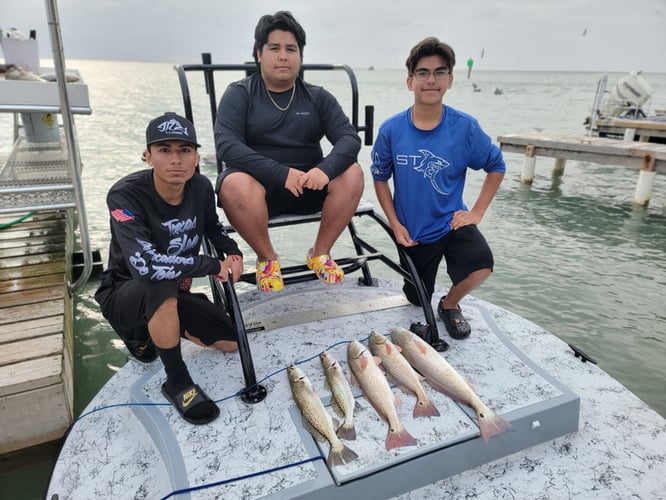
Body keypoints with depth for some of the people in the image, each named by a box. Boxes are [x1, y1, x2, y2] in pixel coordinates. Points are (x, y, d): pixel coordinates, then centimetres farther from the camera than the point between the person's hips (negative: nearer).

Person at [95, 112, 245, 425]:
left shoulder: (201, 187, -11)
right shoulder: (125, 195, -28)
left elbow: (212, 226, 12)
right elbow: (144, 264, -42)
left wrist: (232, 252, -10)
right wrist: (214, 266, -31)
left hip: (173, 296, 6)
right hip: (124, 295, -6)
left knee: (232, 342, 3)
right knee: (160, 284, -39)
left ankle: (144, 332, 20)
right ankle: (177, 381, -17)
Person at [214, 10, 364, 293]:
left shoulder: (318, 97, 8)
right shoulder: (239, 94, 1)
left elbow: (349, 138, -5)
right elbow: (226, 145, -15)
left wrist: (325, 168, -27)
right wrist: (282, 173, -28)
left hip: (309, 186, 3)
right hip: (258, 185, -2)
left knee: (352, 173, -23)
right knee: (234, 184, -35)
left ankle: (320, 253, -5)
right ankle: (267, 257, -9)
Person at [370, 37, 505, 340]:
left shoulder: (465, 127, -13)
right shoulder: (391, 130, -12)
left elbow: (496, 166, 1)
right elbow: (380, 177, 0)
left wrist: (477, 212, -7)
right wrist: (395, 224, -6)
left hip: (452, 222, -1)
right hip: (412, 231, 1)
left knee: (481, 264, -31)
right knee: (417, 300, 15)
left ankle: (450, 304, 3)